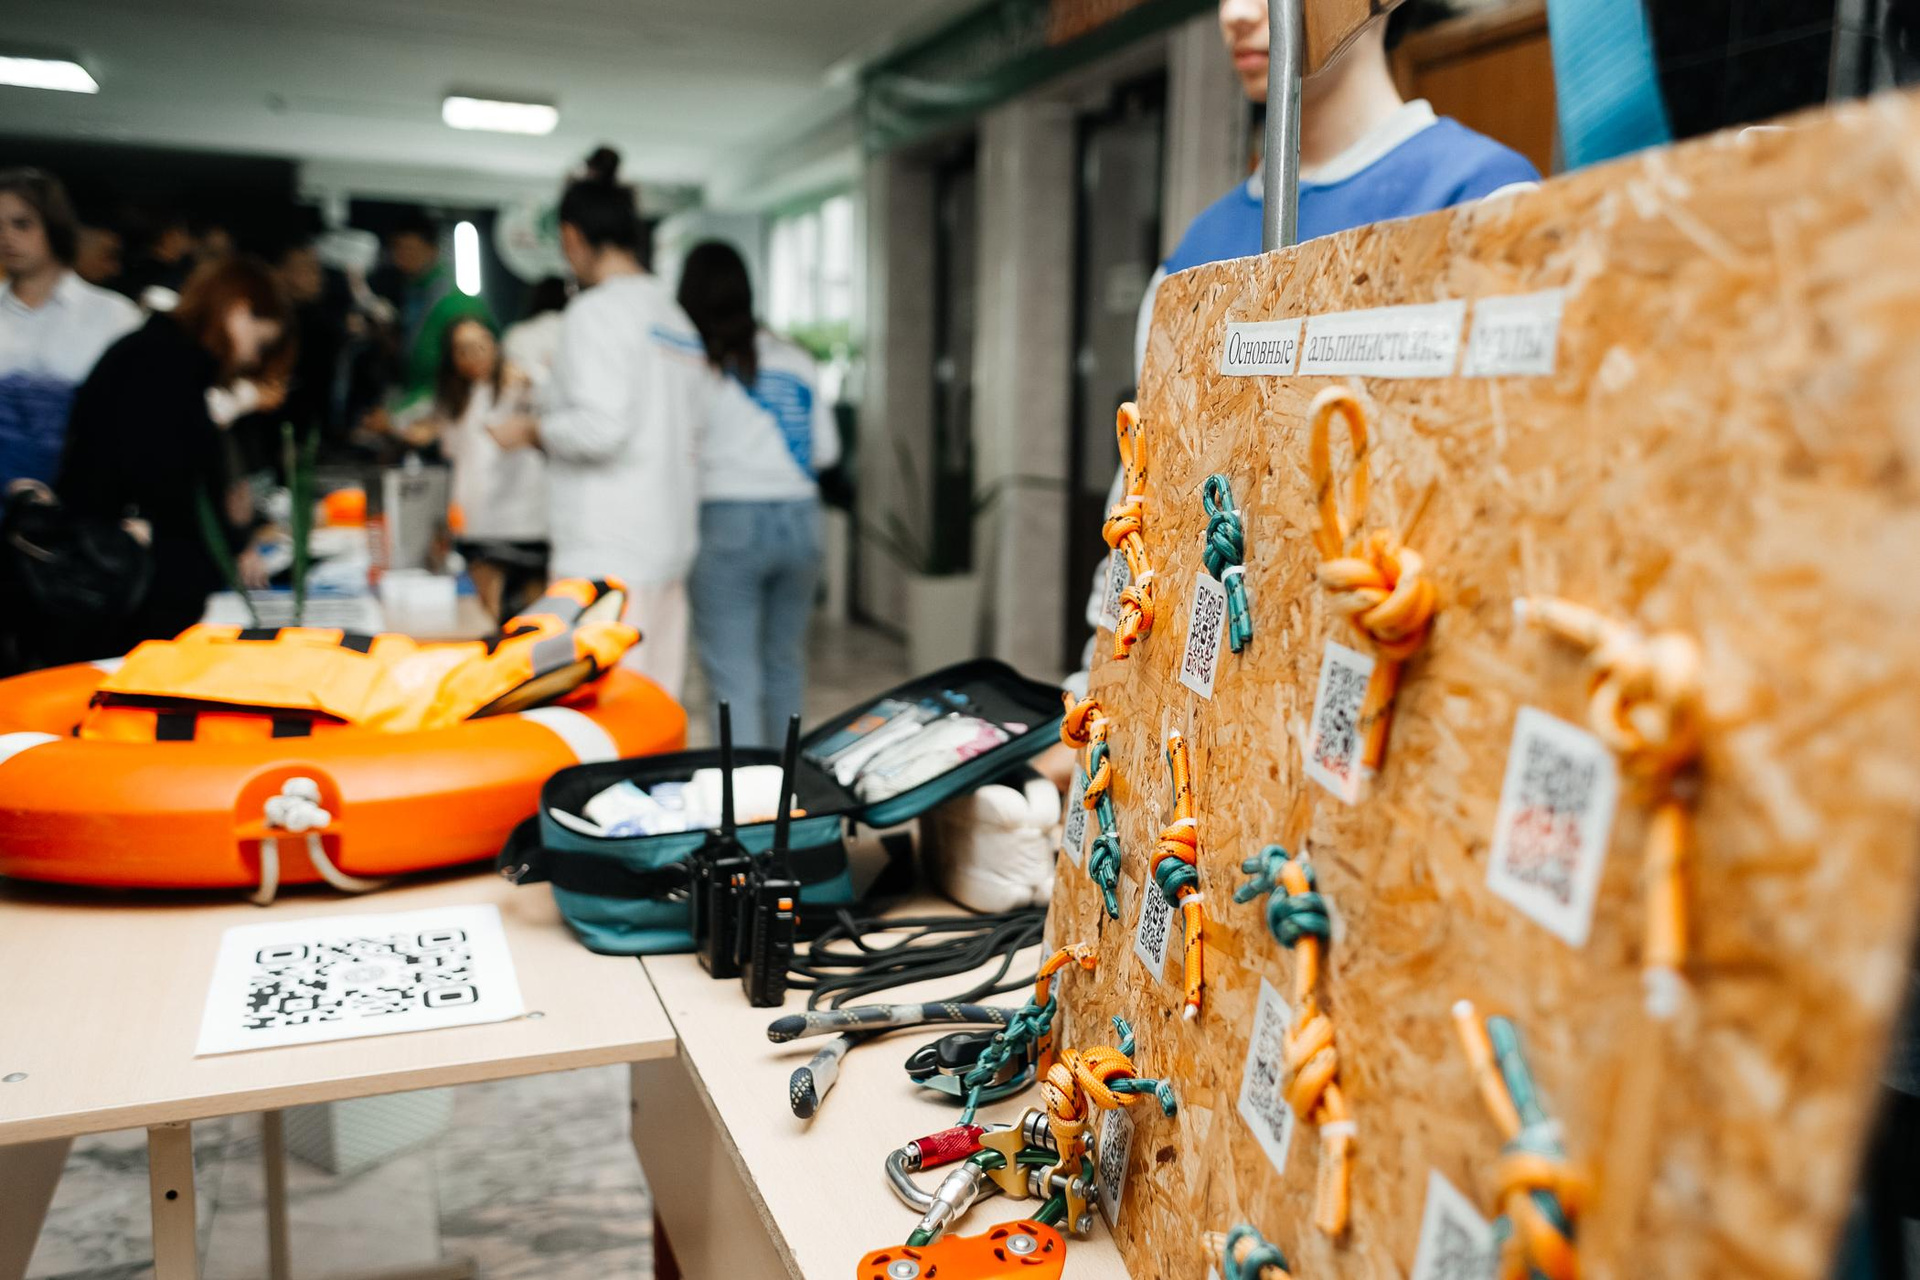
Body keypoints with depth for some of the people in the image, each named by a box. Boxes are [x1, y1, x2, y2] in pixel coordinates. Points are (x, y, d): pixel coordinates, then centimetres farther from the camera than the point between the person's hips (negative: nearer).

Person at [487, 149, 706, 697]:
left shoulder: (596, 309, -9)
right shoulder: (677, 318, 16)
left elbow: (601, 426, -20)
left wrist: (531, 429, -3)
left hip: (606, 552, -8)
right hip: (670, 546, 9)